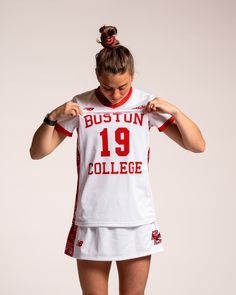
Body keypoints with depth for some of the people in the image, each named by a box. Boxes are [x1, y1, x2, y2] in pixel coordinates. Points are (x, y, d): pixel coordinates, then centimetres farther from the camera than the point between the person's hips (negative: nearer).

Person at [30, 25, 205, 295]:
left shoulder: (147, 104, 1)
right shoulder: (80, 105, -2)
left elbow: (197, 146, 2)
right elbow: (37, 152, 0)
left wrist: (174, 111, -12)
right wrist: (53, 117, -15)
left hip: (138, 222, 1)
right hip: (92, 222, -1)